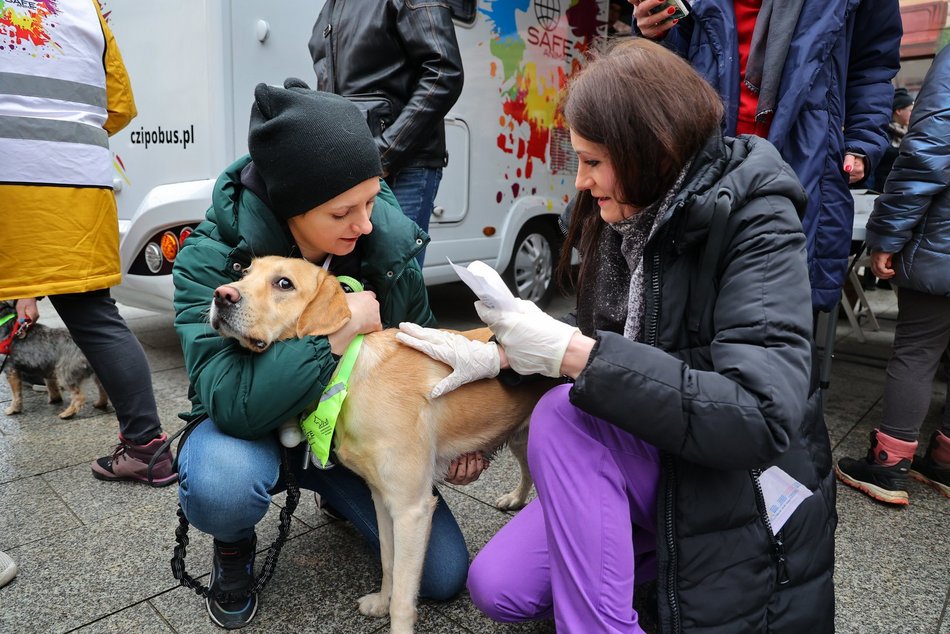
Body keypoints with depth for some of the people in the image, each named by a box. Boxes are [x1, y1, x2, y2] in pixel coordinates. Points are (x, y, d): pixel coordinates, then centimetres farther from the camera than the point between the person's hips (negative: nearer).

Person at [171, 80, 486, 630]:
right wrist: (339, 327, -36)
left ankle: (337, 491, 24)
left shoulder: (388, 237, -15)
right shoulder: (209, 260, -24)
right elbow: (232, 403, -35)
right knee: (220, 486, -39)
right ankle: (235, 546, 1)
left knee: (445, 575, -2)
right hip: (252, 427, -2)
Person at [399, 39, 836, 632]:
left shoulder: (754, 223, -20)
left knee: (563, 415, -29)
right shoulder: (619, 218, -1)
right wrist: (502, 354, 0)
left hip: (741, 492, -6)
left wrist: (574, 355, -35)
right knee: (498, 585, -4)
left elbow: (761, 419, -31)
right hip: (648, 460, 6)